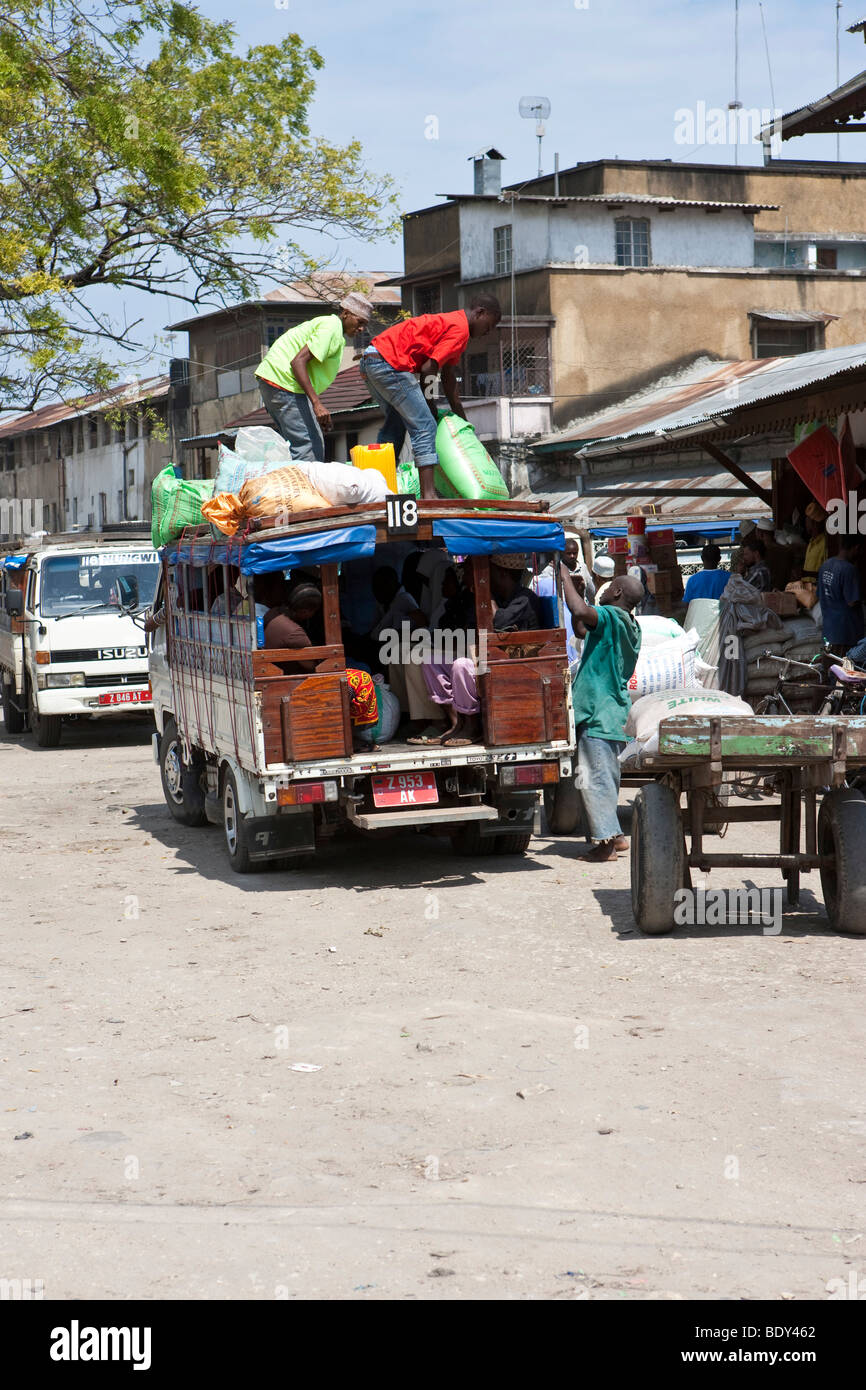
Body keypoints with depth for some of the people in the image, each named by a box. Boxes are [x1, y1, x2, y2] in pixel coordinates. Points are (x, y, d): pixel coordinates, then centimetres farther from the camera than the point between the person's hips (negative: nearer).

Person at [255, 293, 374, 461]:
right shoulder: (332, 326, -10)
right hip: (285, 383, -11)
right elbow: (298, 361, -21)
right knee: (310, 447, -14)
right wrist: (317, 404, -27)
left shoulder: (324, 322, 22)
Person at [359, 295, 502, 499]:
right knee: (424, 426, -10)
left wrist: (463, 420, 29)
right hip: (389, 362, -11)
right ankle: (428, 494, -17)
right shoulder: (460, 329, -7)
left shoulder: (448, 322, 25)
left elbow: (448, 377, 28)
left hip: (370, 360, 11)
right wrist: (430, 408, 0)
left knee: (396, 422, 23)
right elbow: (428, 369, -13)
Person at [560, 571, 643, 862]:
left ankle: (606, 841, -9)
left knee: (594, 777, -9)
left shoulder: (611, 617, -13)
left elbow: (580, 610, -33)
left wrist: (565, 577, -19)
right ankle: (614, 836, 21)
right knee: (607, 776, 16)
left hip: (598, 712, -10)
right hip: (615, 710, 10)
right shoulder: (631, 626, 17)